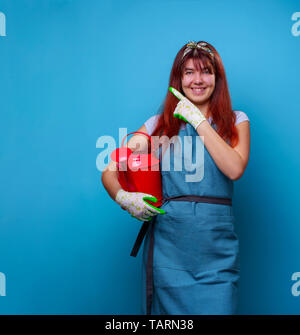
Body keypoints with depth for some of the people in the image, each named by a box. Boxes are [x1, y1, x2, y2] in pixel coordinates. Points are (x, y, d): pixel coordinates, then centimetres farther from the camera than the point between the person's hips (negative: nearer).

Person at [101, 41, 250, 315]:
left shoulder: (236, 122, 9)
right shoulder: (159, 125, 8)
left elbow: (235, 169, -11)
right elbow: (110, 172, 4)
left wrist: (199, 120, -8)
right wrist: (124, 198, -17)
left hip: (217, 249, 0)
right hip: (168, 243, 0)